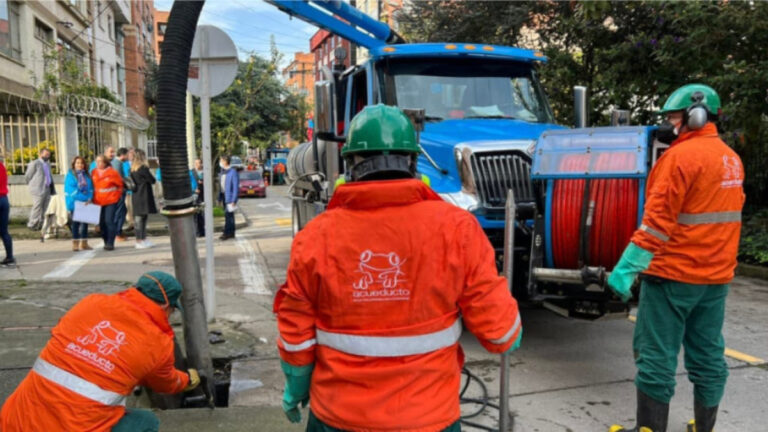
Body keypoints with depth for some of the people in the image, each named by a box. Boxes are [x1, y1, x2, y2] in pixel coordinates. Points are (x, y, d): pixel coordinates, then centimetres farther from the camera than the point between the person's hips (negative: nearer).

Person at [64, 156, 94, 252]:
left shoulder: (86, 176, 11)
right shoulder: (70, 175, -3)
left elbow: (90, 188, 6)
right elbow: (71, 190, -12)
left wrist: (89, 199, -12)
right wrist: (84, 198, -17)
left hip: (86, 203, 4)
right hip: (75, 203, -4)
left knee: (85, 222, 7)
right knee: (76, 223, 0)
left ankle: (84, 243, 15)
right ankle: (75, 244, 6)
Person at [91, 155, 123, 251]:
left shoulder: (112, 172, -6)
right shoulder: (94, 173, 6)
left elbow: (120, 184, 3)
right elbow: (92, 185, 17)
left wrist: (117, 195, 5)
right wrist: (93, 197, 11)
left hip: (111, 201, -5)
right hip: (98, 202, 5)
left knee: (109, 221, -12)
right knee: (101, 223, 6)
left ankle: (110, 243, -8)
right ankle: (106, 242, 18)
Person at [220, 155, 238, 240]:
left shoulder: (233, 172, -14)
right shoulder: (223, 172, 12)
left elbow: (236, 187, -16)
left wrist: (233, 201, -19)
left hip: (230, 197, -8)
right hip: (224, 196, 8)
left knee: (228, 215, -9)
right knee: (229, 215, 12)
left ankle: (227, 233, -6)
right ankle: (231, 233, 17)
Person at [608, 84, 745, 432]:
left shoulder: (682, 155, -14)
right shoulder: (731, 159, 14)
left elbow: (658, 219, -21)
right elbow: (724, 215, 19)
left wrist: (628, 265, -20)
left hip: (674, 273, -9)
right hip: (716, 276, 9)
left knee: (657, 356, -1)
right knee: (708, 355, 14)